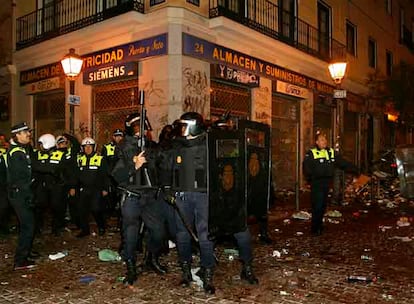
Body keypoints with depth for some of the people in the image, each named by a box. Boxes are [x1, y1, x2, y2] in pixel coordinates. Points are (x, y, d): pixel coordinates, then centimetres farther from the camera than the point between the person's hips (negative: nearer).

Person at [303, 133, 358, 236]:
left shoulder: (332, 153, 13)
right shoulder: (311, 154, -5)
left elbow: (344, 163, 15)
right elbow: (306, 168, -11)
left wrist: (355, 170, 12)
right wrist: (310, 178, -22)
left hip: (327, 183, 6)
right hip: (316, 184, -6)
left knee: (323, 205, 12)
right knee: (317, 206, -7)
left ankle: (319, 224, 27)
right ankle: (315, 228, 3)